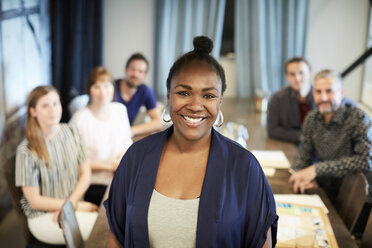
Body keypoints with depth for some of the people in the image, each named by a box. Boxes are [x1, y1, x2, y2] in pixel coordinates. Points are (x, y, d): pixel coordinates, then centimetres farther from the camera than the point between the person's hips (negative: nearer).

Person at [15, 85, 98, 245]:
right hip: (43, 216, -5)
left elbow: (86, 173, 6)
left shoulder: (71, 133, 3)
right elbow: (35, 201, -9)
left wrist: (70, 204, -10)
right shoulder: (27, 150, -12)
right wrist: (79, 206, -12)